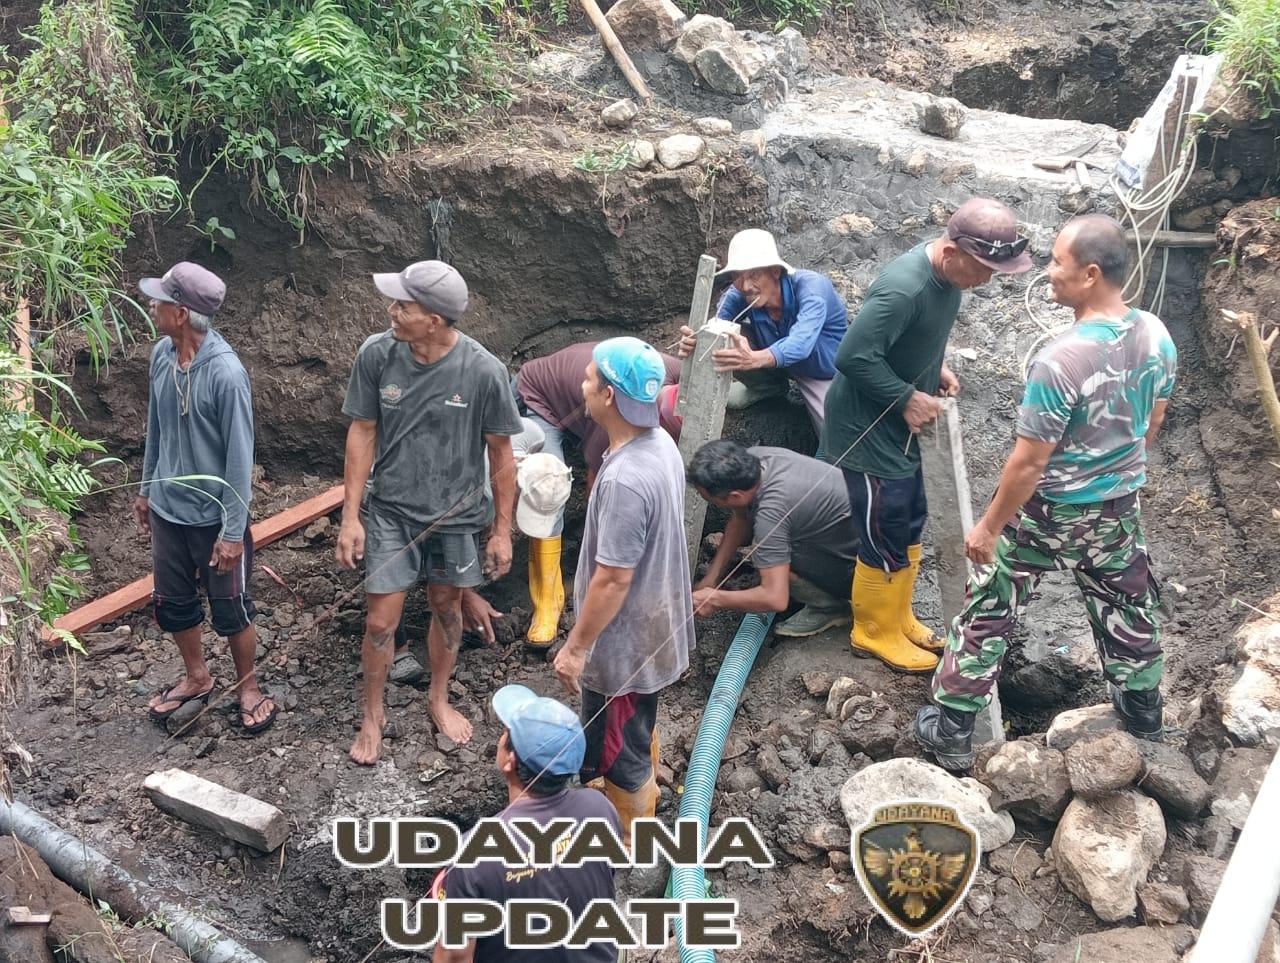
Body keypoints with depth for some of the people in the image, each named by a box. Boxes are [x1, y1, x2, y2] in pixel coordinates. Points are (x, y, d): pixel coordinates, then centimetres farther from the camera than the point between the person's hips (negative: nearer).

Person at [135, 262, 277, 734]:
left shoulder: (226, 373, -25)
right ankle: (196, 678, 42)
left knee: (231, 610, 9)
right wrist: (147, 489, 17)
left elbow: (240, 455, -20)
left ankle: (248, 686, 32)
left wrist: (233, 530, -17)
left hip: (214, 515, -6)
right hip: (167, 509, 6)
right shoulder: (162, 355, -5)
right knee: (173, 603, 19)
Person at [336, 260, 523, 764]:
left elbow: (500, 453, -9)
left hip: (456, 515, 0)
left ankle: (438, 698, 44)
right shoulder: (376, 354, -16)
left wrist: (502, 531, -4)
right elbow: (362, 433, -5)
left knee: (446, 609, 19)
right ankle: (373, 714, 30)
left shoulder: (484, 371, -21)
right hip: (391, 512, 0)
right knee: (381, 622, 4)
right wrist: (351, 516, -6)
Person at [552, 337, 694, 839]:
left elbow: (613, 579, -28)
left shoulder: (625, 480, -34)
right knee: (636, 731, 30)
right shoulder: (659, 442, -4)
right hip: (655, 625, 9)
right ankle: (643, 802, 53)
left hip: (625, 642, -9)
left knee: (615, 752, 13)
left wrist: (577, 646, -15)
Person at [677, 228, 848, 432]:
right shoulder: (738, 295, -23)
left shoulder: (812, 286, -37)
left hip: (827, 372, -4)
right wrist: (695, 343, -55)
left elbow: (800, 343, -53)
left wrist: (754, 359, -72)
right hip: (777, 365, 4)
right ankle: (768, 386, 9)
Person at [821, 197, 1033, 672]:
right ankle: (874, 632, 24)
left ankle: (898, 617, 37)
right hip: (869, 429, -9)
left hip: (899, 425, 9)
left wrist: (935, 368, 1)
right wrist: (907, 398, -22)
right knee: (886, 538, 3)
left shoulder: (947, 272, -3)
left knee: (910, 523, 19)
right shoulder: (903, 289, -32)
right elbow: (853, 356, -30)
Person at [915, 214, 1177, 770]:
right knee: (1126, 608, 26)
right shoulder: (1156, 336, -9)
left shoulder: (1060, 361, -31)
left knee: (987, 614, 10)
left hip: (1047, 513, -6)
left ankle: (951, 733, 20)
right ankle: (1143, 716, 46)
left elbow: (1029, 461, -25)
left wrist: (989, 527, -13)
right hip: (1117, 509, 6)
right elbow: (1153, 423, 7)